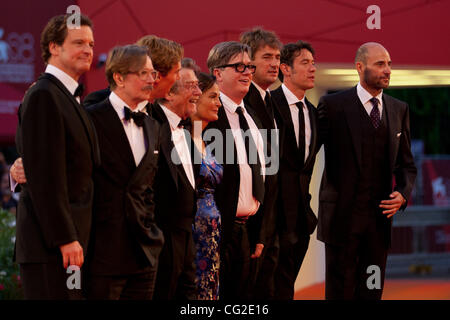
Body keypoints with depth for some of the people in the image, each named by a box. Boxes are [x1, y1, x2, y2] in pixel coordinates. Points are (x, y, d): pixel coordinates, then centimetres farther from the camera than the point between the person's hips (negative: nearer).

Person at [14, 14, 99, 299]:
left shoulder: (69, 98, 18)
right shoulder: (43, 96, -12)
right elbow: (45, 177, -18)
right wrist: (65, 239, -20)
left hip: (71, 239, 10)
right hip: (51, 244, -10)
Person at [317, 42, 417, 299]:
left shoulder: (399, 110, 11)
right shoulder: (333, 105, -4)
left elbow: (406, 163, 14)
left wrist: (403, 194, -3)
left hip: (380, 216, 4)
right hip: (342, 216, -4)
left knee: (372, 291, 8)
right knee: (340, 291, 1)